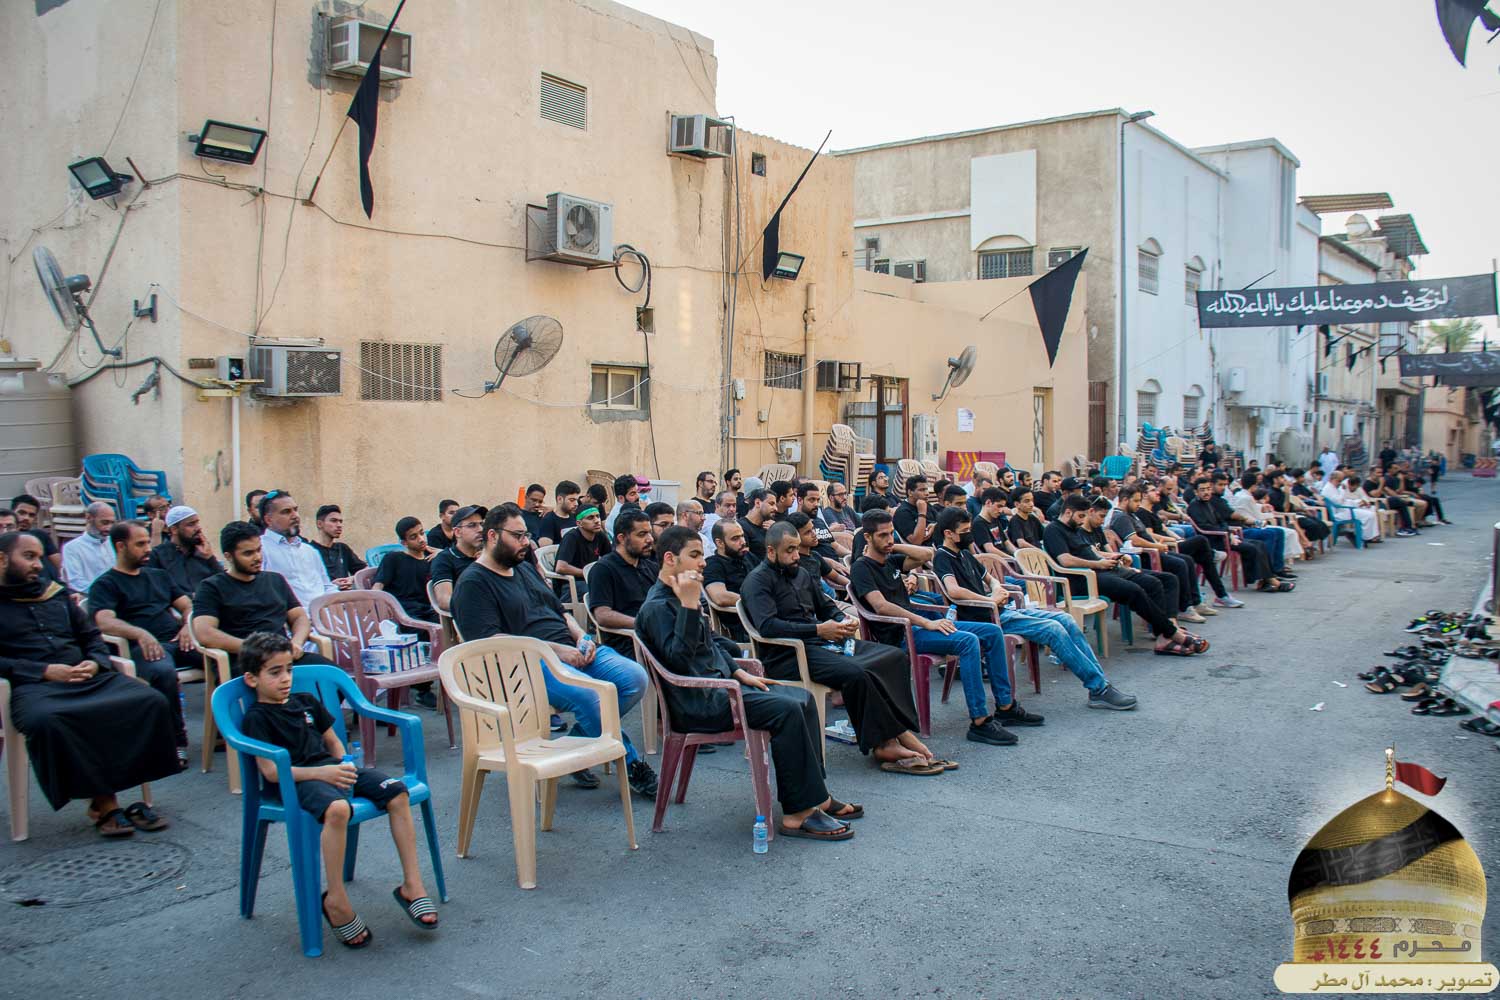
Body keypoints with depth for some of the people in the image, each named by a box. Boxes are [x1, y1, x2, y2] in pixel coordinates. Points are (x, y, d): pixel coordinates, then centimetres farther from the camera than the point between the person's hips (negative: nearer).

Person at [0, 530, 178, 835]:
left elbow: (92, 636, 24)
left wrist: (96, 663, 2)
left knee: (152, 702, -21)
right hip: (34, 686, -4)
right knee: (46, 721, -40)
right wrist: (46, 671, -13)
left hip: (89, 678, 5)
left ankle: (105, 800, -19)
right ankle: (102, 801, -26)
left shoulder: (56, 594, 24)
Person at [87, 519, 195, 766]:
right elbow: (105, 622, -8)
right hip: (144, 646, -5)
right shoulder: (105, 584, 10)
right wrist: (140, 633, -26)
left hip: (179, 641, 5)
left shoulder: (158, 576, 29)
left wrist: (188, 625, -1)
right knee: (163, 671, -40)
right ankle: (175, 740, -25)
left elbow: (187, 605, 23)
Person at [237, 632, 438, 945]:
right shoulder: (256, 718, 1)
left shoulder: (307, 701, 22)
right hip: (296, 780, -7)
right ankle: (336, 901, -24)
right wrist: (321, 773, -20)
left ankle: (412, 884, -12)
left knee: (397, 792, -16)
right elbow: (270, 770, -11)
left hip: (331, 768, 7)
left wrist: (344, 766, 5)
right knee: (337, 808, -39)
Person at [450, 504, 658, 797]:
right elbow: (490, 641, -14)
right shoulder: (473, 583, -2)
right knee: (588, 694, -34)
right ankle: (632, 764, -12)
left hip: (570, 651, 8)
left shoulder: (525, 568, 25)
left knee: (635, 677, -14)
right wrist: (554, 649, -17)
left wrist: (582, 638, 6)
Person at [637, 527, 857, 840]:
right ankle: (798, 813, -18)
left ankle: (814, 794, 6)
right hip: (697, 702, -10)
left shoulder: (677, 598, 17)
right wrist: (689, 605, -32)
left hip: (718, 684, 10)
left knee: (803, 699, 4)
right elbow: (678, 658, -28)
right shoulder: (657, 606, -14)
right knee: (786, 710, -23)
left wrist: (739, 672, 15)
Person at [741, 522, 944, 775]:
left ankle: (896, 731, -13)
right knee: (855, 674, -33)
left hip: (821, 642, 9)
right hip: (787, 655, -9)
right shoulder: (758, 580, -5)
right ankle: (884, 742, -18)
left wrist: (843, 621, 8)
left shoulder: (800, 574, 22)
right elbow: (768, 626, -20)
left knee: (896, 657, -7)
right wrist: (818, 630, -22)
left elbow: (826, 607, 32)